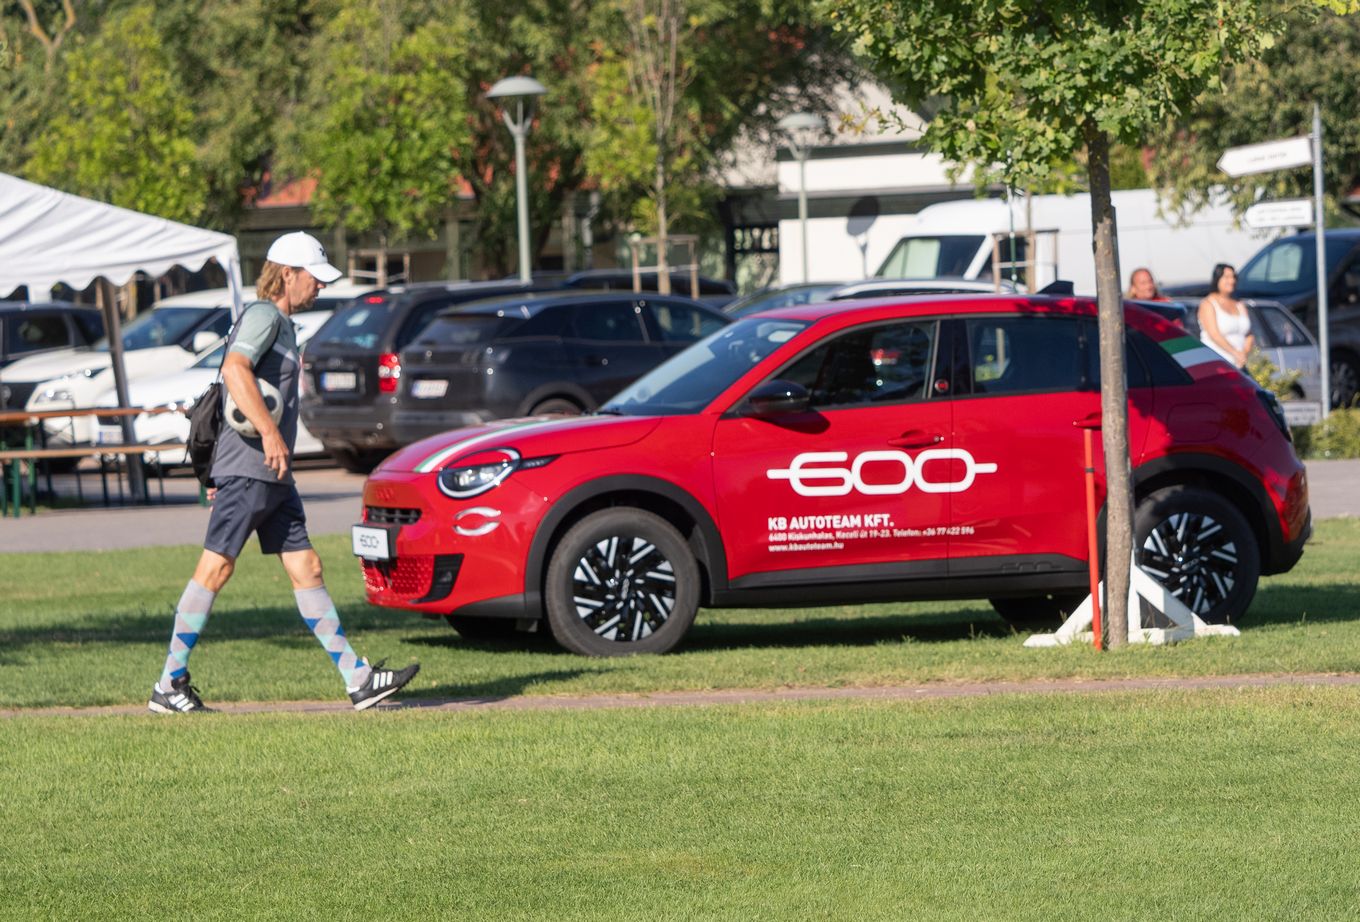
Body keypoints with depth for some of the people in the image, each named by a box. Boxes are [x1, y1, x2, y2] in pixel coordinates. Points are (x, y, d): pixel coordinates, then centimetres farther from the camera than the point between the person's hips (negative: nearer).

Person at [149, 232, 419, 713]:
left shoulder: (281, 324, 22)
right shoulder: (263, 315, -9)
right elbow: (235, 370, -26)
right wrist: (270, 433, -32)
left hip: (273, 475, 10)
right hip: (248, 469, -10)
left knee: (306, 569, 7)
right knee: (215, 568, -7)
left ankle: (358, 678, 5)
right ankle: (169, 685, -4)